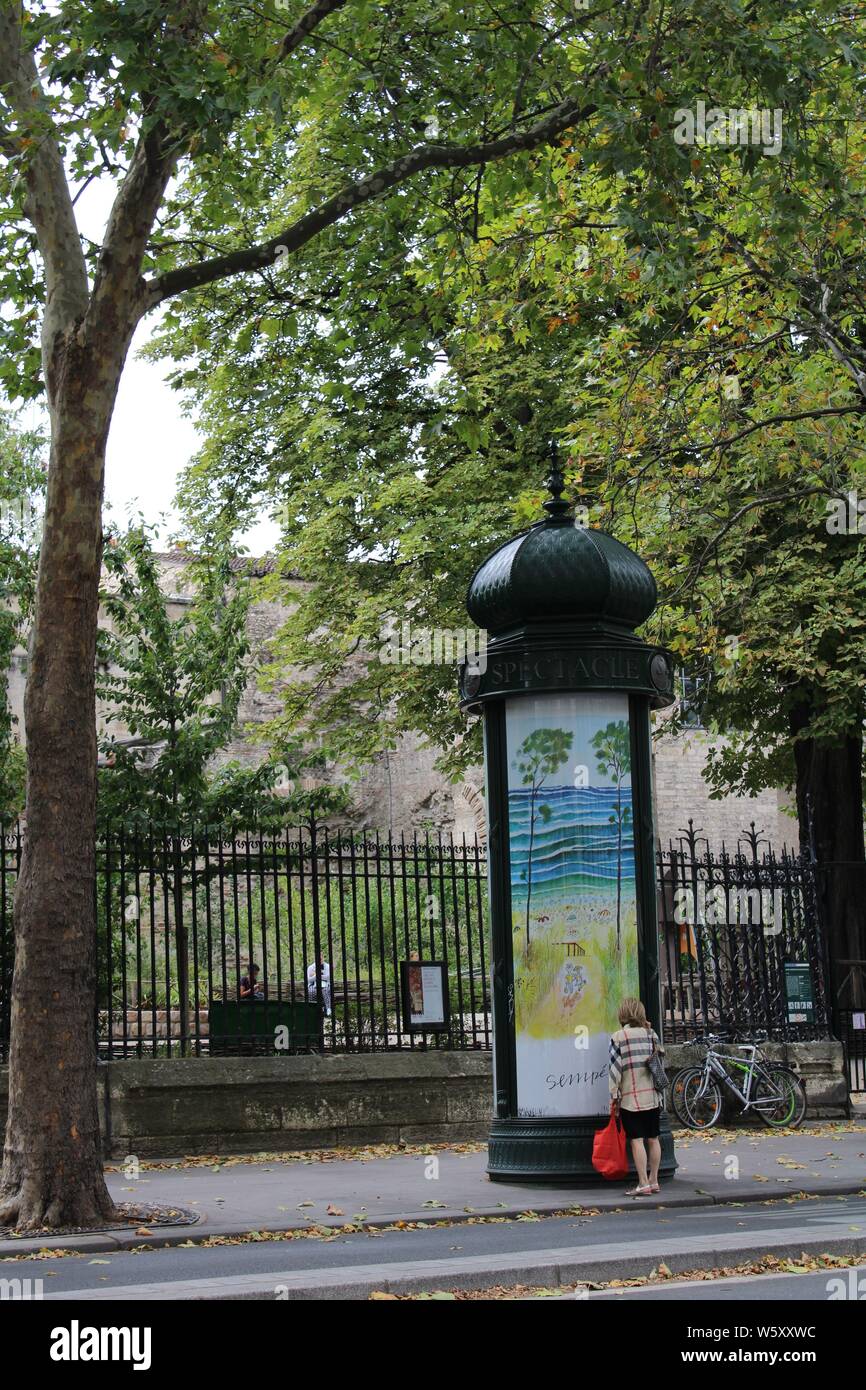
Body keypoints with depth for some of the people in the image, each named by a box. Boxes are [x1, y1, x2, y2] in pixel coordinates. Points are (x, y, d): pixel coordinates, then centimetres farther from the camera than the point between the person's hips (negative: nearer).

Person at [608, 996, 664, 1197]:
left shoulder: (618, 1037, -7)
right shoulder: (651, 1033, 5)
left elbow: (615, 1067, -7)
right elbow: (660, 1058, 12)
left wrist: (614, 1096, -1)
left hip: (630, 1097, -5)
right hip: (652, 1095, 5)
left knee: (636, 1140, -5)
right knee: (653, 1139, 11)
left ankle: (643, 1184, -9)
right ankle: (653, 1180, 17)